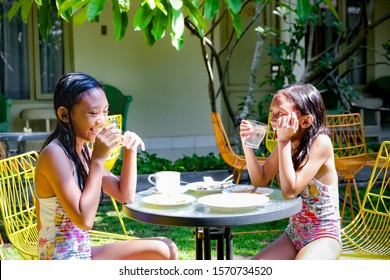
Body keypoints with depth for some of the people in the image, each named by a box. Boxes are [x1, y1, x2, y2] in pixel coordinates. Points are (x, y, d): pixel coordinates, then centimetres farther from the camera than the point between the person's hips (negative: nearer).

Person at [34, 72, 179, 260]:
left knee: (166, 250, 4)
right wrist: (98, 159, -25)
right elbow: (84, 220, -27)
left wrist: (130, 150, -1)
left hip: (82, 254, 9)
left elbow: (125, 196, 12)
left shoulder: (83, 152, 7)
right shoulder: (54, 154, -20)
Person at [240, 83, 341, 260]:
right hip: (294, 233, 7)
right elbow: (260, 180, 6)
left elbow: (290, 190, -26)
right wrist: (247, 144, -6)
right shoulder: (286, 144, 3)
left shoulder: (320, 142, -19)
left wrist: (284, 141, -25)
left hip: (324, 236, -7)